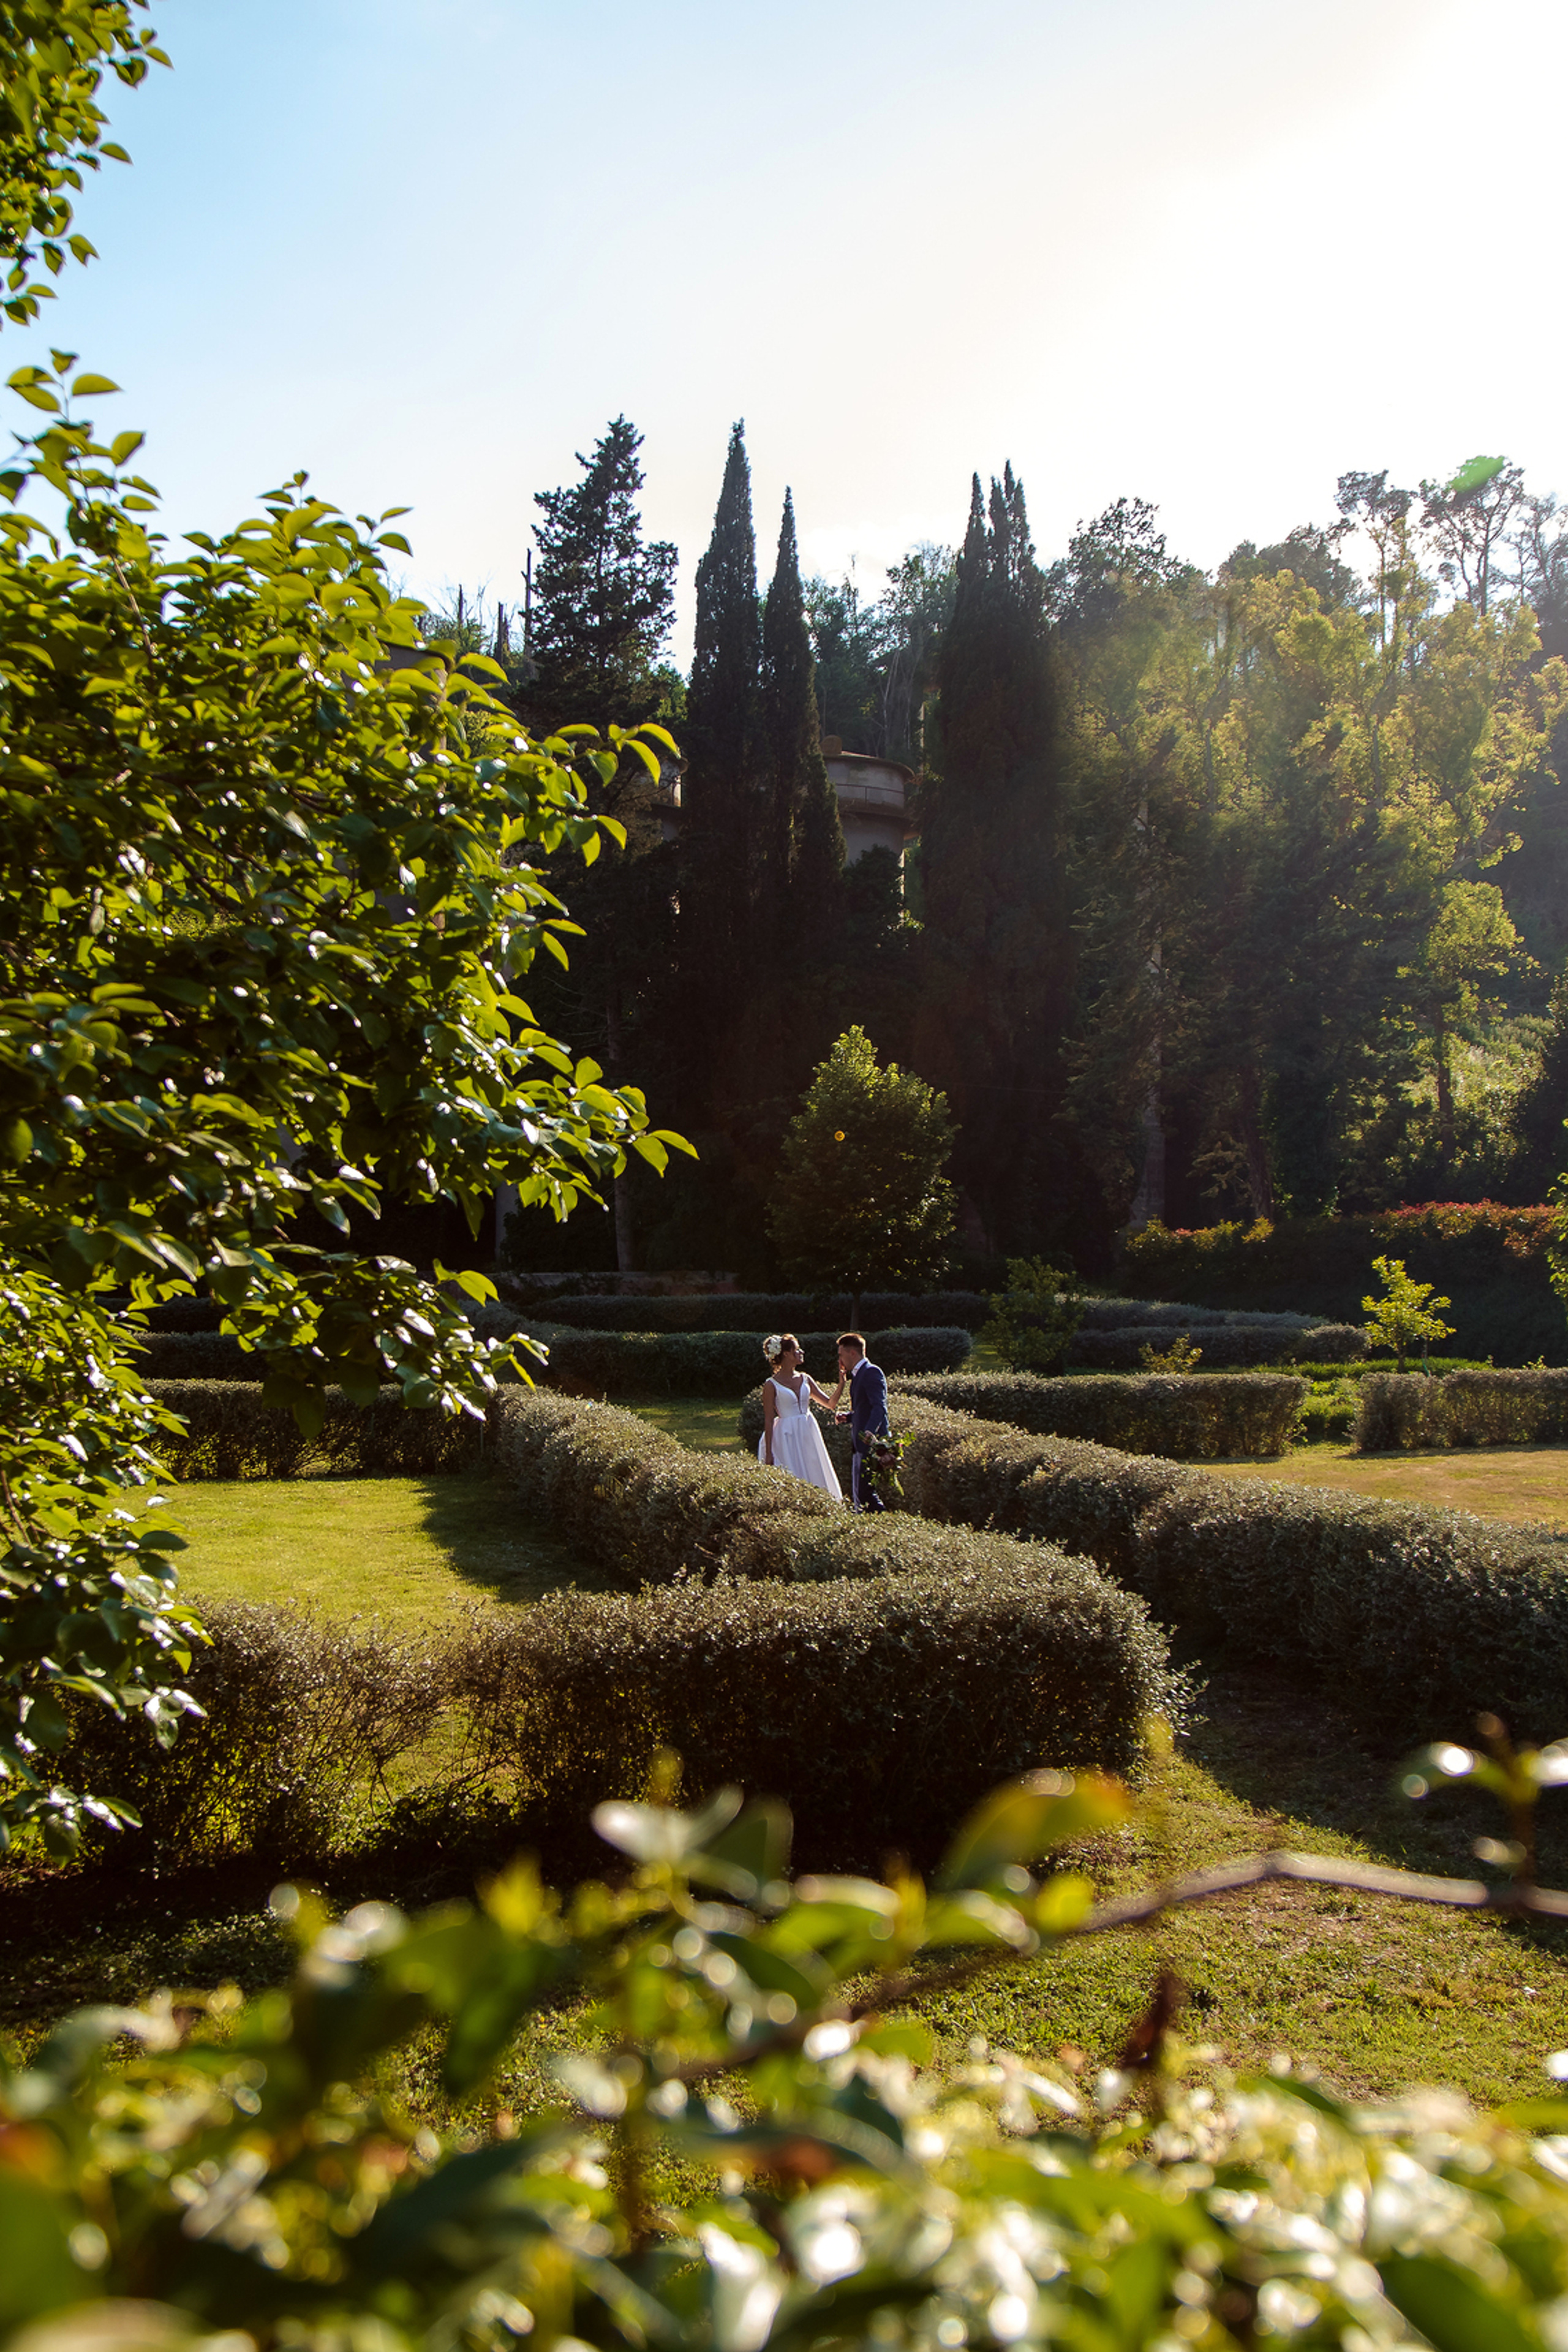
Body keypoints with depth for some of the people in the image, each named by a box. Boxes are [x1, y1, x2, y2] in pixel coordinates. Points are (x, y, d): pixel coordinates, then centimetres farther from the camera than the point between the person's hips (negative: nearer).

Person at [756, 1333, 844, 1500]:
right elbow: (769, 1421, -7)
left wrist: (842, 1380, 0)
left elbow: (830, 1403, 12)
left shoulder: (805, 1379, 10)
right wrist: (769, 1454, -10)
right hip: (787, 1439, -6)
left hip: (809, 1435, 6)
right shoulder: (771, 1385, -6)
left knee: (816, 1485, 5)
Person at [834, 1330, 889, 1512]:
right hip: (860, 1444, 10)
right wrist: (847, 1417, 9)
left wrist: (870, 1432, -39)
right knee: (856, 1492, 11)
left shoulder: (872, 1372, -12)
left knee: (865, 1490, -13)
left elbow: (879, 1407, -24)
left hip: (870, 1443, -10)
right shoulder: (857, 1374, 20)